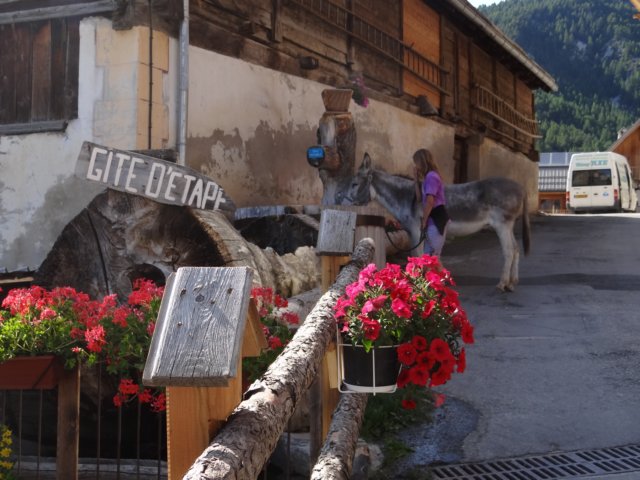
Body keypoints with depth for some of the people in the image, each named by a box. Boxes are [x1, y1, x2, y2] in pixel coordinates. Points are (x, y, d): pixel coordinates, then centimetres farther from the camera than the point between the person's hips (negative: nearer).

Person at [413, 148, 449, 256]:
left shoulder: (431, 176, -14)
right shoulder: (428, 177, 16)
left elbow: (430, 201, -20)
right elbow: (419, 197, 20)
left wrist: (423, 221, -14)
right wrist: (417, 179, 14)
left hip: (436, 219, -10)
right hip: (433, 219, 10)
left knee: (432, 256, -8)